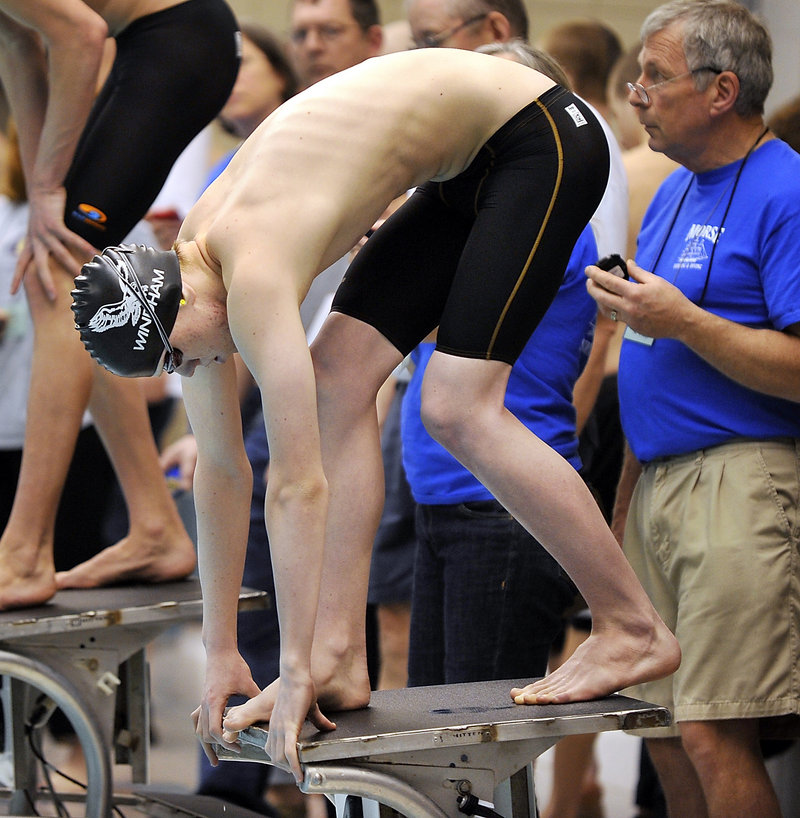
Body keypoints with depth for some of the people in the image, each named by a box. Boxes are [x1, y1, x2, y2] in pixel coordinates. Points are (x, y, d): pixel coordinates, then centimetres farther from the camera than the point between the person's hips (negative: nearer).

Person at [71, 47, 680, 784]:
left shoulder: (253, 278, -29)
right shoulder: (192, 261, -3)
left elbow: (298, 485, -30)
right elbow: (221, 467, 3)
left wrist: (294, 676, -28)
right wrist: (221, 656, 4)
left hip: (544, 142, -9)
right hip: (470, 168, 9)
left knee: (456, 408, -15)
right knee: (339, 379, -2)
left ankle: (635, 631, -3)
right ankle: (341, 657, -3)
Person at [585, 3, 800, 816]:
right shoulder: (673, 193, 19)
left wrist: (682, 322, -18)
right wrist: (625, 496, 22)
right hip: (659, 482, 9)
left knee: (712, 735, -11)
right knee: (664, 733, 9)